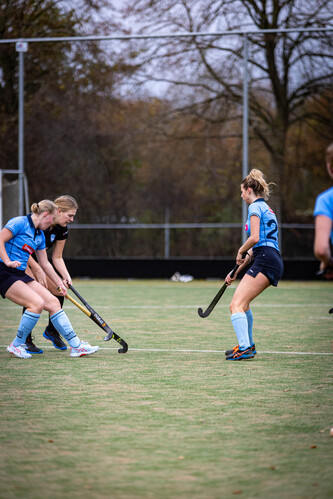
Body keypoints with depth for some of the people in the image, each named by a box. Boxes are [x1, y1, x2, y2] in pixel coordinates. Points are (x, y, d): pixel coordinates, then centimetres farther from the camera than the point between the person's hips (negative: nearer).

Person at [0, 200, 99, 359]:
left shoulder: (40, 235, 16)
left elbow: (45, 264, 25)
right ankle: (16, 345, -8)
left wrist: (59, 284, 28)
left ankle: (76, 346, 1)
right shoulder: (20, 222, -9)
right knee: (37, 303, -24)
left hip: (21, 275, 9)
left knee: (53, 302, -2)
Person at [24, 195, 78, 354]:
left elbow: (57, 257, 2)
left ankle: (51, 331, 20)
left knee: (59, 291, -1)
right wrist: (38, 271, -25)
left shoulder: (62, 230, -5)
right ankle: (25, 340, -16)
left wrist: (66, 276, -14)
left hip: (36, 260, 8)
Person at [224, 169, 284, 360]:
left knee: (236, 305, -17)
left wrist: (241, 252, 1)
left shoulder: (255, 207, -4)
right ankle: (248, 345, 37)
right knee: (244, 303, 27)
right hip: (275, 263, 10)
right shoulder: (266, 208, 25)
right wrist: (237, 271, 26)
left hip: (265, 261, -10)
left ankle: (244, 349, -28)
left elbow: (255, 238, -18)